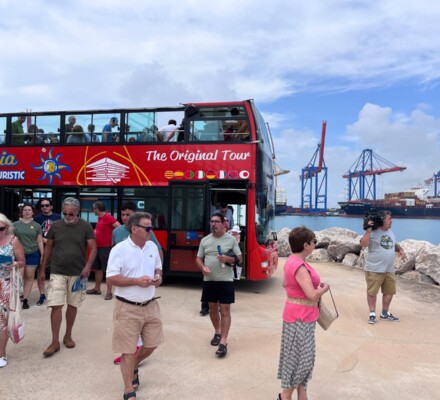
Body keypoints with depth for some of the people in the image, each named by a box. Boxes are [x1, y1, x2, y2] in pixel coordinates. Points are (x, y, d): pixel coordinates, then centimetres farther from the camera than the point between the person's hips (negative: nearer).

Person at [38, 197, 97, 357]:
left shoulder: (85, 227, -6)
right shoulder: (55, 226, -1)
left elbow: (93, 248, -5)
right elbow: (48, 248, 7)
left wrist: (88, 266, -19)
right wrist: (42, 269, 7)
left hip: (77, 274, 0)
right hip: (57, 273, 0)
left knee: (73, 305, 11)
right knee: (56, 306, -2)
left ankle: (68, 336, 28)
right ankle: (55, 342, 9)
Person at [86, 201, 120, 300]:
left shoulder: (108, 217, -15)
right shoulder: (99, 218, 12)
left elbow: (120, 228, -21)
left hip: (106, 248, -9)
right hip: (98, 247, 9)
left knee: (108, 270, -4)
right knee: (98, 269, 17)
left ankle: (109, 292, 1)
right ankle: (97, 289, 30)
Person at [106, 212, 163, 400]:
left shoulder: (153, 246, 4)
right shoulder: (119, 249, -15)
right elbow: (111, 278, -16)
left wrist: (158, 277, -5)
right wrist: (137, 281, -23)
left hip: (150, 306, 6)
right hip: (128, 308, -6)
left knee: (152, 343, 15)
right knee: (128, 350, 5)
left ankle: (133, 367, 45)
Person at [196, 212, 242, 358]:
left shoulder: (231, 240, -3)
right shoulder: (205, 240, 5)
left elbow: (239, 259, 1)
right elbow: (198, 258, 10)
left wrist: (228, 259, -18)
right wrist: (203, 267, -11)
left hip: (226, 280, -3)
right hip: (209, 280, 4)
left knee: (225, 310, -4)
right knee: (213, 308, 16)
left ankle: (223, 342, -1)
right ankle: (217, 332, 38)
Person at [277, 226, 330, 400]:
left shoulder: (292, 261, 6)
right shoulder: (300, 267, -25)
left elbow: (285, 284, 18)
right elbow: (312, 295, -28)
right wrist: (324, 288, -9)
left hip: (300, 314, 10)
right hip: (300, 317, -10)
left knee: (303, 356, 17)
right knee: (300, 357, 3)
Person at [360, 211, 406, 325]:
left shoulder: (391, 232, 11)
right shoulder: (372, 232, -13)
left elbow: (395, 244, 26)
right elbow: (363, 244, -25)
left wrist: (400, 250, 6)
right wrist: (368, 230, -28)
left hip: (389, 270, 8)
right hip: (374, 269, -7)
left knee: (389, 291, 14)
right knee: (372, 292, 0)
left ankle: (385, 313, 29)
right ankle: (372, 313, 13)